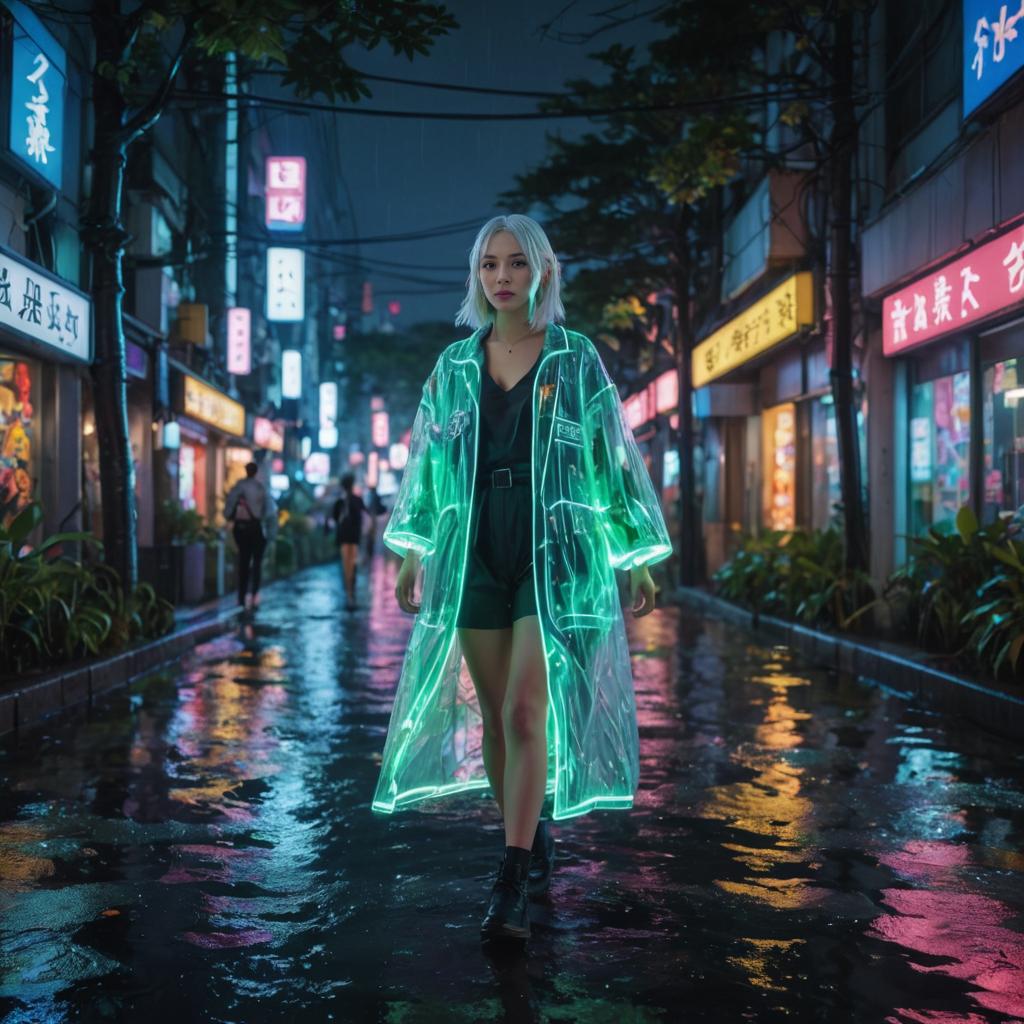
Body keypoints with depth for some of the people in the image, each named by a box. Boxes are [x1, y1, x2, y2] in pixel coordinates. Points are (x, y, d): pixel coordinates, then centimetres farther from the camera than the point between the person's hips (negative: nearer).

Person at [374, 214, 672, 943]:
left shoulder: (576, 360, 2)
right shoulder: (455, 365, 9)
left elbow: (615, 458, 2)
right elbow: (428, 459, 13)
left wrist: (638, 559, 1)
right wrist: (413, 550, 10)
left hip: (554, 553, -3)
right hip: (476, 554, 3)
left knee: (525, 713, -12)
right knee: (493, 715, 8)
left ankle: (512, 888, -7)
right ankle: (535, 846, 29)